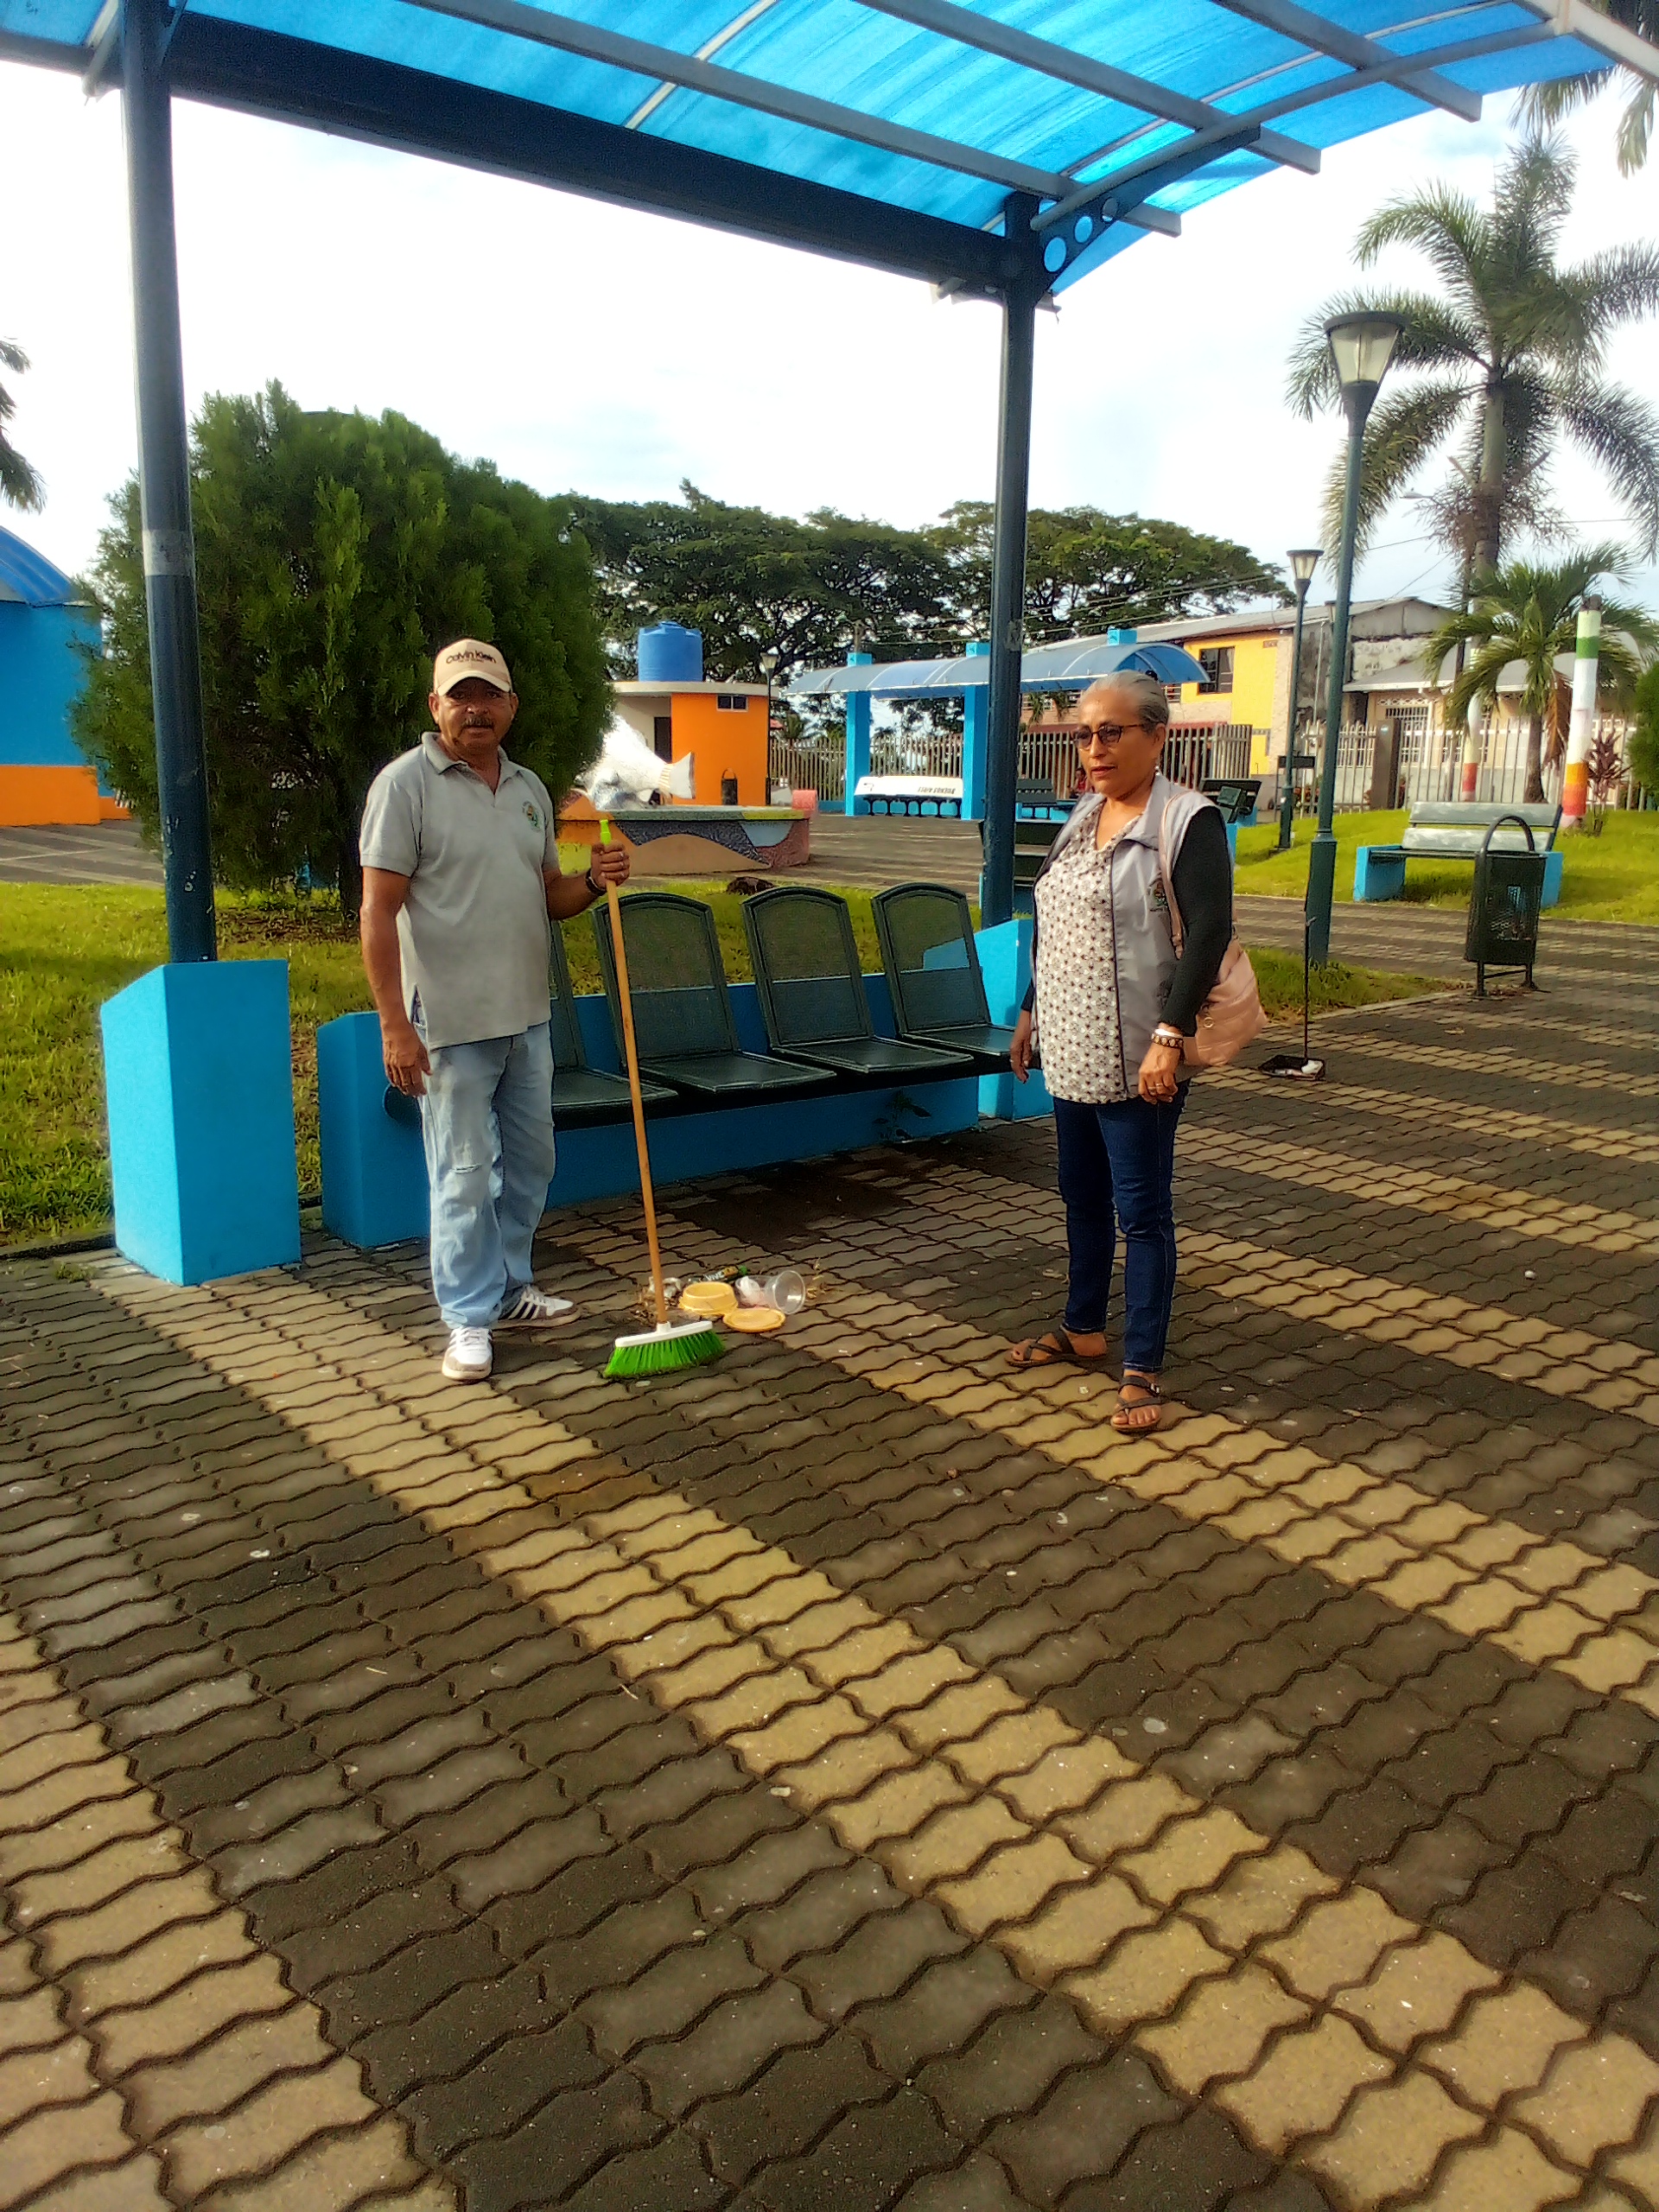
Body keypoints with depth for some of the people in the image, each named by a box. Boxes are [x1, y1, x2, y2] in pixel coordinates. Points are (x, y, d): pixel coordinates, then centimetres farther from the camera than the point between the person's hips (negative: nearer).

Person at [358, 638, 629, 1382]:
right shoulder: (406, 784, -8)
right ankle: (469, 1318, 14)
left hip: (526, 1017, 7)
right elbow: (379, 912, -12)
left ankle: (508, 1290, 32)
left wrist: (593, 883, -3)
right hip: (450, 1023, -7)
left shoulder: (529, 789, 12)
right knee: (464, 1174, 0)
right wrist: (394, 1025, -18)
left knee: (529, 1162, 15)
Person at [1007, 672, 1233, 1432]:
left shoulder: (1187, 820, -11)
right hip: (1072, 1051, 8)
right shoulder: (1082, 817, 12)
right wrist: (1031, 1011, 19)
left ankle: (1141, 1370, 8)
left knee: (1141, 1212, -1)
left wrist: (1170, 1037, -24)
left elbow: (1209, 934, -18)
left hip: (1136, 1058, -7)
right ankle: (1083, 1328, 34)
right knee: (1082, 1196, 18)